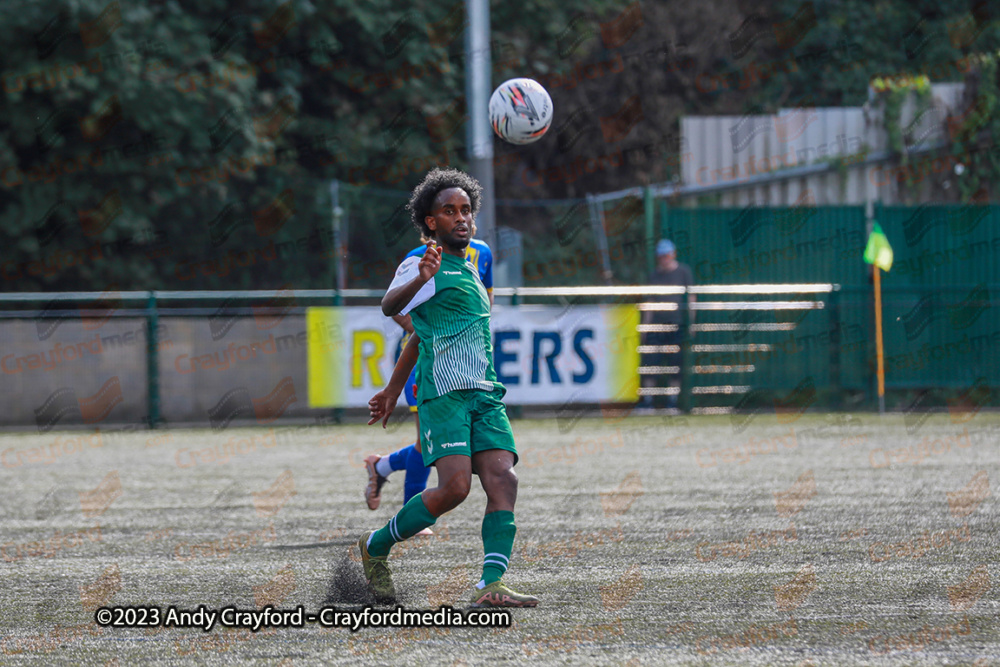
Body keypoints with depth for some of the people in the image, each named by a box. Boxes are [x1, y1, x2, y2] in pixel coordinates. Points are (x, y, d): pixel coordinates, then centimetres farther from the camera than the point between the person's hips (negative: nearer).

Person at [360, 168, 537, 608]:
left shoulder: (468, 270, 25)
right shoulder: (425, 266, 1)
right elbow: (390, 307, -19)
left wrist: (393, 389, 36)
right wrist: (420, 279, -40)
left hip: (485, 395, 7)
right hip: (444, 392, -7)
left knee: (502, 481, -14)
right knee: (455, 486, -20)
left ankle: (490, 587, -25)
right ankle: (376, 546, 3)